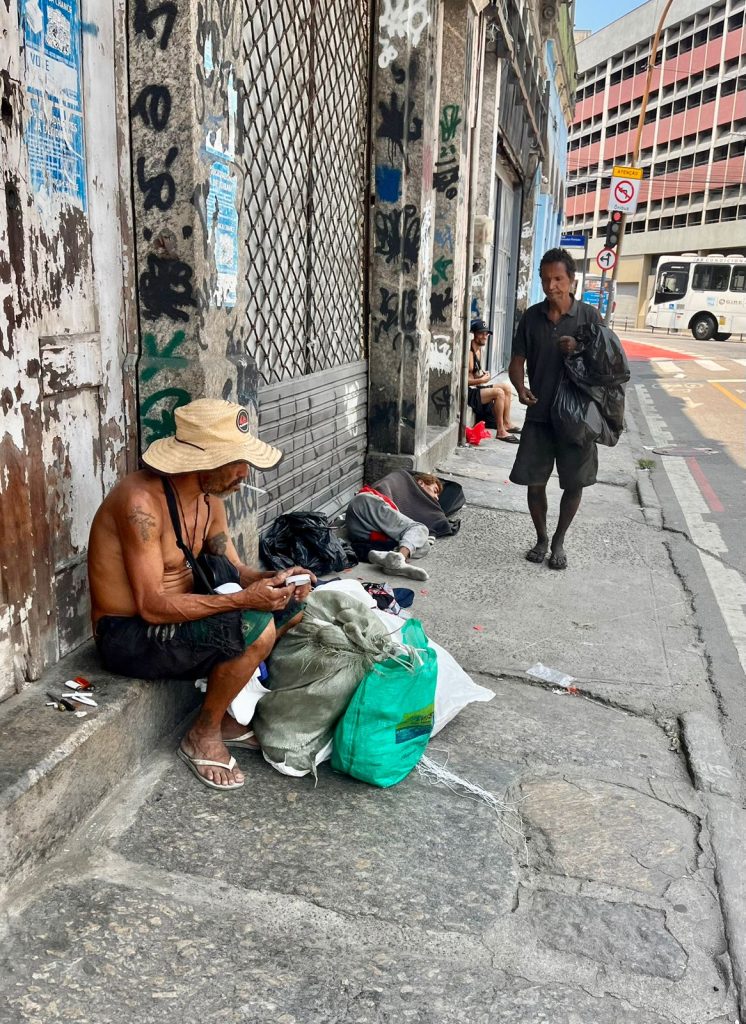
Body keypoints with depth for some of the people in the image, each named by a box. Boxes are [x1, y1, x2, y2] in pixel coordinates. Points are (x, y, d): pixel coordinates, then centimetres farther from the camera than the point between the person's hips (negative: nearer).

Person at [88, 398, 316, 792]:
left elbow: (233, 570, 7)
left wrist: (272, 580, -14)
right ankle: (203, 735, -3)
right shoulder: (142, 501, -26)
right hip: (128, 637, -9)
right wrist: (243, 599, -32)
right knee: (257, 628, -27)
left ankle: (224, 715, 13)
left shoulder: (209, 497, 2)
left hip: (174, 616, 9)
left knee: (290, 606, 6)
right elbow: (153, 606, -28)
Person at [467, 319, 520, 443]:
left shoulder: (479, 348, 12)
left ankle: (506, 424, 12)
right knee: (498, 392, -24)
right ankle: (500, 431, -19)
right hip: (468, 392, -11)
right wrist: (481, 380, -18)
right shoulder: (469, 351, -20)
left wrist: (483, 374, 1)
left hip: (476, 388, 11)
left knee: (506, 386, 11)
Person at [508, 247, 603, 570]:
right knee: (534, 481, 5)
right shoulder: (531, 317, 2)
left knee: (573, 484, 5)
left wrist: (579, 350, -21)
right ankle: (541, 538, 26)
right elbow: (517, 361, 5)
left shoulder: (589, 317, -4)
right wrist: (521, 387, -16)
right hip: (539, 414, 2)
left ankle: (559, 542, 25)